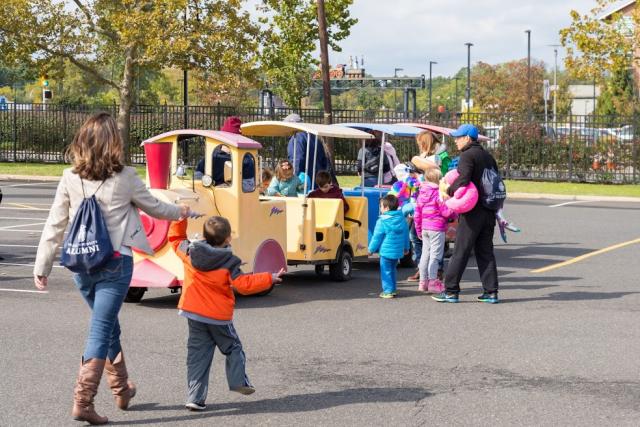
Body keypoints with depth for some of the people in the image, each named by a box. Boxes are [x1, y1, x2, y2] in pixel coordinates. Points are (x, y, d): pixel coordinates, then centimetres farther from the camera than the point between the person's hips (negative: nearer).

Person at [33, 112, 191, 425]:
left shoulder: (70, 178, 1)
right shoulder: (125, 178, -7)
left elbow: (55, 225, 2)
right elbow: (154, 208, 9)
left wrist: (42, 266, 8)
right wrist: (180, 211, 29)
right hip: (115, 263, -4)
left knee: (108, 325, 21)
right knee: (101, 330, -2)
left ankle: (121, 389, 35)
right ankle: (83, 401, -8)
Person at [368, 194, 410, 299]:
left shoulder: (382, 221, -13)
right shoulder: (402, 219, 6)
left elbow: (377, 237, -9)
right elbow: (406, 234, 14)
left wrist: (371, 249, 3)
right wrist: (406, 247, 26)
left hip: (386, 251, -7)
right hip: (398, 251, 7)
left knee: (386, 271, 1)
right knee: (392, 270, 20)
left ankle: (388, 291, -2)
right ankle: (392, 289, 24)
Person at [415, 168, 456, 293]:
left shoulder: (421, 194, 9)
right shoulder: (439, 193, -14)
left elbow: (417, 214, 14)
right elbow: (446, 211, -15)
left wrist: (419, 230, 22)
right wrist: (455, 213, 6)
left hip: (425, 228, 7)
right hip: (437, 228, -7)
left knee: (425, 254, 12)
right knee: (435, 255, -3)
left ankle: (423, 282, 16)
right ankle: (432, 282, -4)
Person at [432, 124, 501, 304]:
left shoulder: (467, 156, -10)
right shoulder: (488, 156, 16)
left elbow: (463, 180, -25)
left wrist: (449, 190, -10)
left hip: (472, 212, -8)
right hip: (489, 212, 8)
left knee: (460, 252, -2)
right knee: (486, 251, 11)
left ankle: (451, 291, 0)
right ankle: (491, 292, 8)